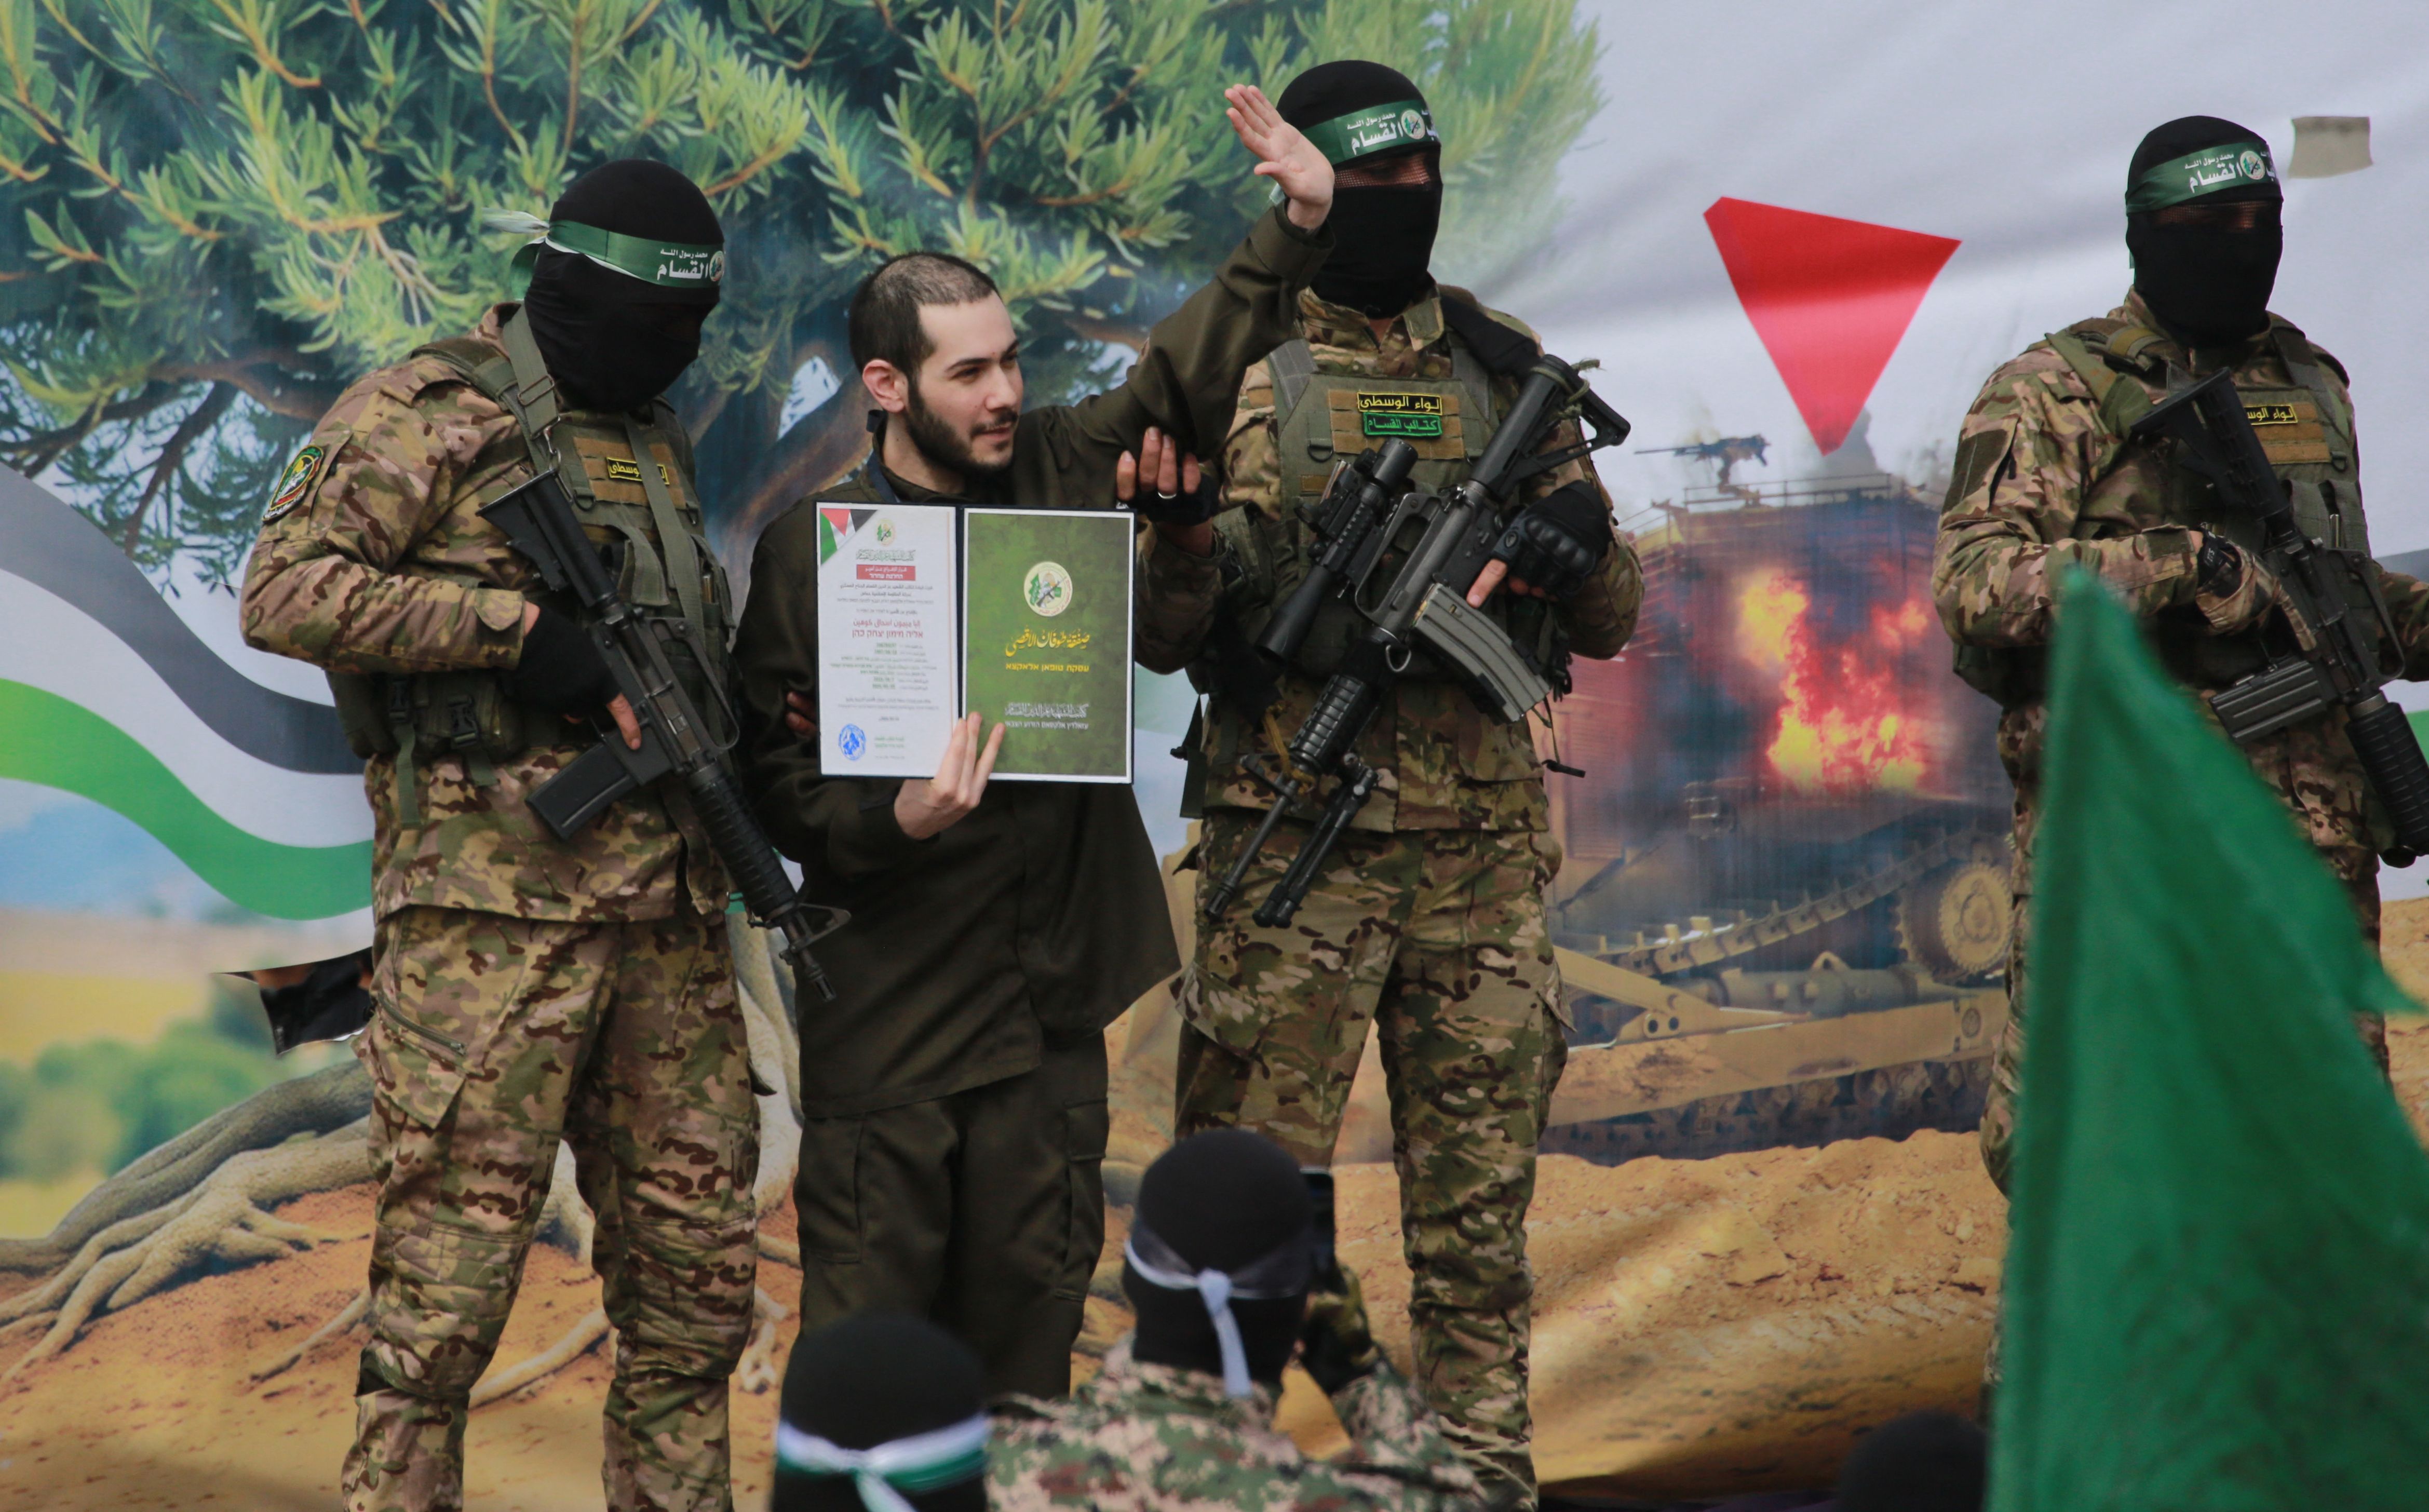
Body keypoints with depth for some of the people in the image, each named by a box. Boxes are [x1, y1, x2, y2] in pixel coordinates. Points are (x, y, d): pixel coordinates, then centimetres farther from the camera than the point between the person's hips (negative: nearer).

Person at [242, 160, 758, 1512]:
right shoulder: (428, 414, -5)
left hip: (668, 901, 7)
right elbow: (286, 592, -15)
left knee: (696, 1271, 9)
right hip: (494, 899, -7)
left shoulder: (657, 437, 19)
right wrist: (518, 626, -18)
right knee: (452, 1264, -6)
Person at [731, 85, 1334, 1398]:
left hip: (1054, 1000, 4)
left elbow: (1186, 372, 18)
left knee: (1030, 1317, 9)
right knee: (868, 1332, -2)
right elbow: (780, 783, -6)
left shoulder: (1060, 478, 6)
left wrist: (1299, 227, 9)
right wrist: (895, 819, -23)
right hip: (889, 1009, -4)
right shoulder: (807, 551, -5)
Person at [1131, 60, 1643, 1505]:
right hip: (1298, 850, -3)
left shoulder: (1501, 364, 11)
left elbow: (1611, 618, 13)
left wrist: (1578, 546, -10)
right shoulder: (1228, 368, 0)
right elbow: (1160, 628, -4)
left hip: (1486, 854, 4)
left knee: (1481, 1211, 8)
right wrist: (1178, 536, -26)